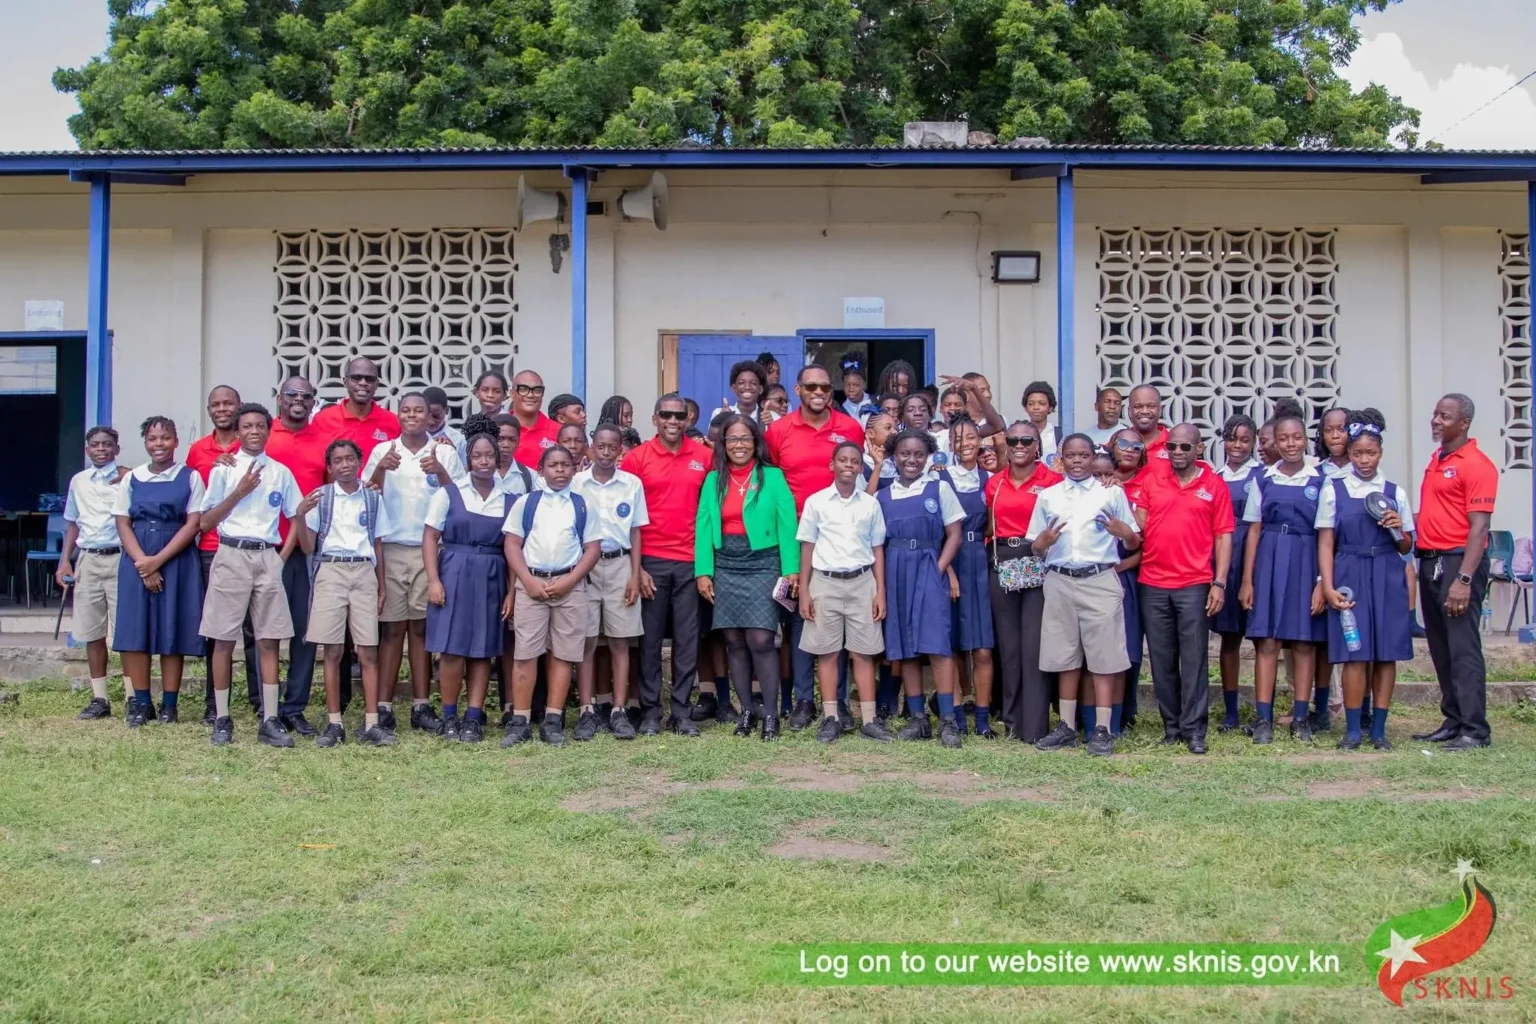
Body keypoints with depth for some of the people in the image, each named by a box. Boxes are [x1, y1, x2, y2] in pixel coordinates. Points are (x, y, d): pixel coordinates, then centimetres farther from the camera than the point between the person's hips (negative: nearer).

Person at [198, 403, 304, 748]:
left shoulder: (280, 472, 10)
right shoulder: (224, 469, 5)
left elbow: (297, 518, 14)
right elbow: (206, 522, 1)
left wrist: (282, 556, 2)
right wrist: (240, 492, -9)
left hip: (268, 557, 2)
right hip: (231, 555, -1)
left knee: (269, 640, 0)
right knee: (224, 639, 0)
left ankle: (270, 721, 1)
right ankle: (222, 719, 8)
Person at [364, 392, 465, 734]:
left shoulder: (445, 453, 7)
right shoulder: (382, 451, 8)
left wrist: (440, 471, -15)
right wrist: (380, 469, -14)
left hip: (431, 550, 0)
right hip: (391, 550, 0)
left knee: (422, 627, 4)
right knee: (391, 628, 0)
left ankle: (421, 706, 9)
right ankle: (383, 706, 2)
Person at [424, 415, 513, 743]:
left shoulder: (509, 500, 7)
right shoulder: (449, 493, 2)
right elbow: (430, 538, 1)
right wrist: (433, 580, -8)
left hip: (492, 579, 2)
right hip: (454, 574, -2)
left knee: (483, 650, 3)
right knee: (453, 649, -3)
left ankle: (474, 718, 8)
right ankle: (449, 717, 9)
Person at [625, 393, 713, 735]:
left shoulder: (703, 456, 5)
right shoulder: (637, 458, 0)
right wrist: (635, 567, -6)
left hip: (691, 561, 2)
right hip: (651, 561, -2)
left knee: (688, 639, 6)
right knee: (650, 638, 4)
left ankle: (682, 712, 14)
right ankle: (650, 711, 13)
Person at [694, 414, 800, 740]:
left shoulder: (773, 477, 1)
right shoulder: (713, 480, 9)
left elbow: (786, 524, -4)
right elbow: (703, 526, 5)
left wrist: (791, 569, -10)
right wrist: (703, 572, -3)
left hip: (762, 564, -3)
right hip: (725, 567, 3)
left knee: (761, 639, -11)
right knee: (734, 641, 5)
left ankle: (771, 714, -4)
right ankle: (746, 711, 13)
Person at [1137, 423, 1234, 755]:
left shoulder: (1214, 485, 3)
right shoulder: (1152, 483, 9)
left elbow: (1223, 536, 2)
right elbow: (1138, 528, 11)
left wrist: (1219, 583, -4)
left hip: (1194, 584, -3)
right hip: (1152, 584, 3)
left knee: (1194, 658, -3)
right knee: (1161, 659, 8)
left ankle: (1194, 728, 3)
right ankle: (1171, 725, 17)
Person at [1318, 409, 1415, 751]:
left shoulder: (1394, 492, 10)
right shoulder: (1334, 489, 4)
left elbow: (1406, 547, 14)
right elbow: (1325, 543, 2)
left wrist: (1398, 529, -8)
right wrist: (1328, 587, -7)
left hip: (1388, 578, 2)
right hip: (1351, 575, -2)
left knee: (1387, 653, 2)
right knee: (1355, 653, -5)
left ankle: (1379, 729, 12)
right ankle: (1352, 729, 5)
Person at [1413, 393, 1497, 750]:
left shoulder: (1477, 465, -10)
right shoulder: (1436, 460, 15)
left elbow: (1479, 526, -16)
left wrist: (1464, 579, -22)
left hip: (1458, 561, -9)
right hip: (1429, 561, 9)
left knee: (1463, 647, -8)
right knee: (1440, 649, 12)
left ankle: (1475, 730, -4)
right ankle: (1453, 722, 19)